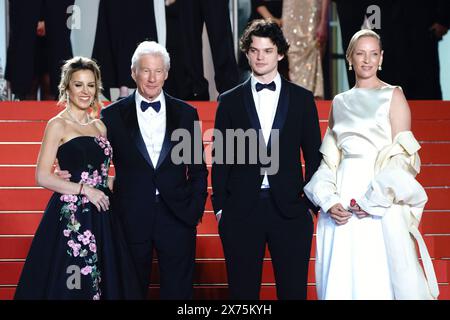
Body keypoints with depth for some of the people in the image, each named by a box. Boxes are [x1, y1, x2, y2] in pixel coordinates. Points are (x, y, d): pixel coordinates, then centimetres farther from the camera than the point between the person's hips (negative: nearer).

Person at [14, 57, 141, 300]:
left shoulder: (99, 126, 14)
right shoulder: (58, 125, -4)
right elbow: (42, 177, -10)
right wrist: (84, 189, -13)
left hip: (101, 216, 6)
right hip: (70, 215, -6)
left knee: (106, 281, 6)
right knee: (71, 286, -5)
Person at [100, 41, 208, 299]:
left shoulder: (186, 113, 6)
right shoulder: (113, 115, 2)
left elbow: (198, 169, 8)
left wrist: (194, 211, -1)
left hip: (177, 219, 1)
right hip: (131, 218, -1)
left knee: (178, 290, 6)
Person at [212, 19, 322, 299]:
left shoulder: (302, 99, 7)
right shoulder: (230, 101, 8)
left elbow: (313, 155, 8)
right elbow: (220, 158, 8)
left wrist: (313, 202, 2)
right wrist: (219, 206, 2)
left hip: (290, 210, 0)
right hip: (241, 210, 0)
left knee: (294, 290, 2)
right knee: (243, 290, 5)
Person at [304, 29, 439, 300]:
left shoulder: (394, 96, 2)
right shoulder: (340, 102, 14)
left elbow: (402, 156, -4)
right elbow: (330, 160, 12)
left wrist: (376, 200, -14)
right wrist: (329, 202, -4)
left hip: (382, 206, -4)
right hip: (342, 200, 4)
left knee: (380, 277, -5)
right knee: (342, 278, 4)